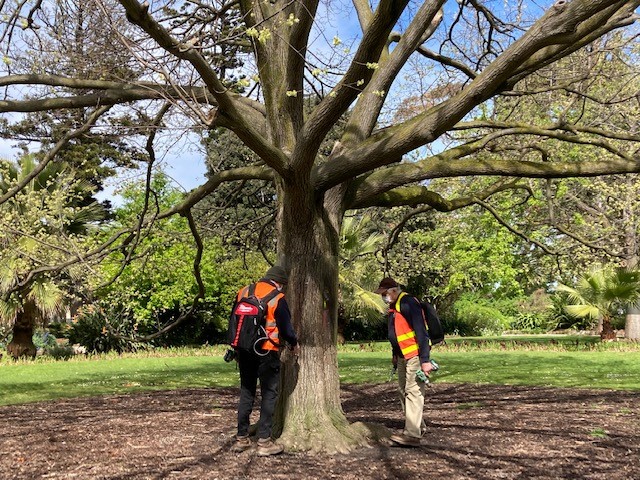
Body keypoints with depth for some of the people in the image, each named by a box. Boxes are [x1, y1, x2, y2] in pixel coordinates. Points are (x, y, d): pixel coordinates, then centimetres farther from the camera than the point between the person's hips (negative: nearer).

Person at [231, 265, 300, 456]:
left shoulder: (243, 292, 7)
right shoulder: (278, 298, -9)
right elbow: (285, 327, -6)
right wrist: (294, 344, 14)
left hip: (244, 351, 5)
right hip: (266, 353, -5)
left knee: (246, 393, 14)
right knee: (269, 394, 2)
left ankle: (241, 439, 18)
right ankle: (264, 442, 0)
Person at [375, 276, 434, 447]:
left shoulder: (408, 303, -17)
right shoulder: (393, 307, 14)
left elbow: (421, 332, -22)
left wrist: (425, 360, -25)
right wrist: (394, 354, 27)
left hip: (414, 355, -10)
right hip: (402, 356, 10)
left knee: (413, 392, -14)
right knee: (404, 391, 13)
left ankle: (412, 435, -18)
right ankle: (418, 426, 25)